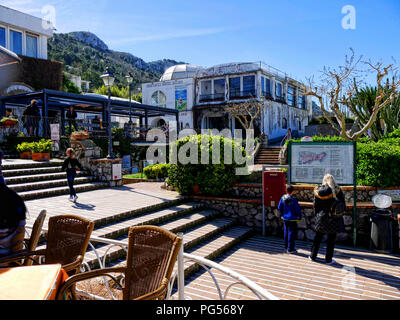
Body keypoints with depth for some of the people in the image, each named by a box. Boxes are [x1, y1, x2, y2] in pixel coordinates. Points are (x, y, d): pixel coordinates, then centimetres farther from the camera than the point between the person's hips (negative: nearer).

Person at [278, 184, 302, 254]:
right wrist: (299, 216, 3)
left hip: (285, 219, 6)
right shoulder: (293, 200, -19)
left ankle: (286, 247, 24)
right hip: (292, 219, -6)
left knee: (286, 233, 15)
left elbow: (279, 207, 7)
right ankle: (290, 249, 8)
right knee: (291, 234, 3)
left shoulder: (282, 198, -2)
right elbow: (297, 209, -13)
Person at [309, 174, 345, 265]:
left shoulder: (318, 191, -5)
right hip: (333, 220, -2)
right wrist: (338, 213, 10)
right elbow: (343, 206, -6)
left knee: (317, 238, 16)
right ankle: (328, 259, 18)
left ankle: (313, 256, 26)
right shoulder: (337, 191, -10)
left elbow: (315, 206, 0)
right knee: (331, 240, 11)